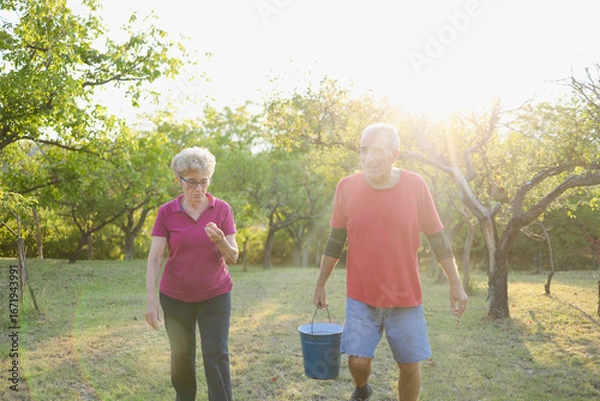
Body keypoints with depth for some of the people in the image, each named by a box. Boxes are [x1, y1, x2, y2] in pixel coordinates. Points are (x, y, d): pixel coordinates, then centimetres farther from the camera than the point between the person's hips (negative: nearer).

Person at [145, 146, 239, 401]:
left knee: (217, 356, -3)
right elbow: (154, 258, -11)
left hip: (215, 295, -1)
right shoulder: (166, 213, -8)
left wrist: (220, 241, -29)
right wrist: (151, 299, -20)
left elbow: (233, 257, -8)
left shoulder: (222, 209, -8)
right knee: (181, 354, 14)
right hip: (175, 296, 1)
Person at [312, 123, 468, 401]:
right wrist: (321, 284, 7)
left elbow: (436, 237, 0)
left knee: (409, 365, 8)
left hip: (405, 297, 0)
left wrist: (456, 283, 0)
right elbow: (336, 241, 3)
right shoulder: (347, 187, -7)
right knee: (358, 361, -4)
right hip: (361, 297, 0)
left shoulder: (415, 185, -8)